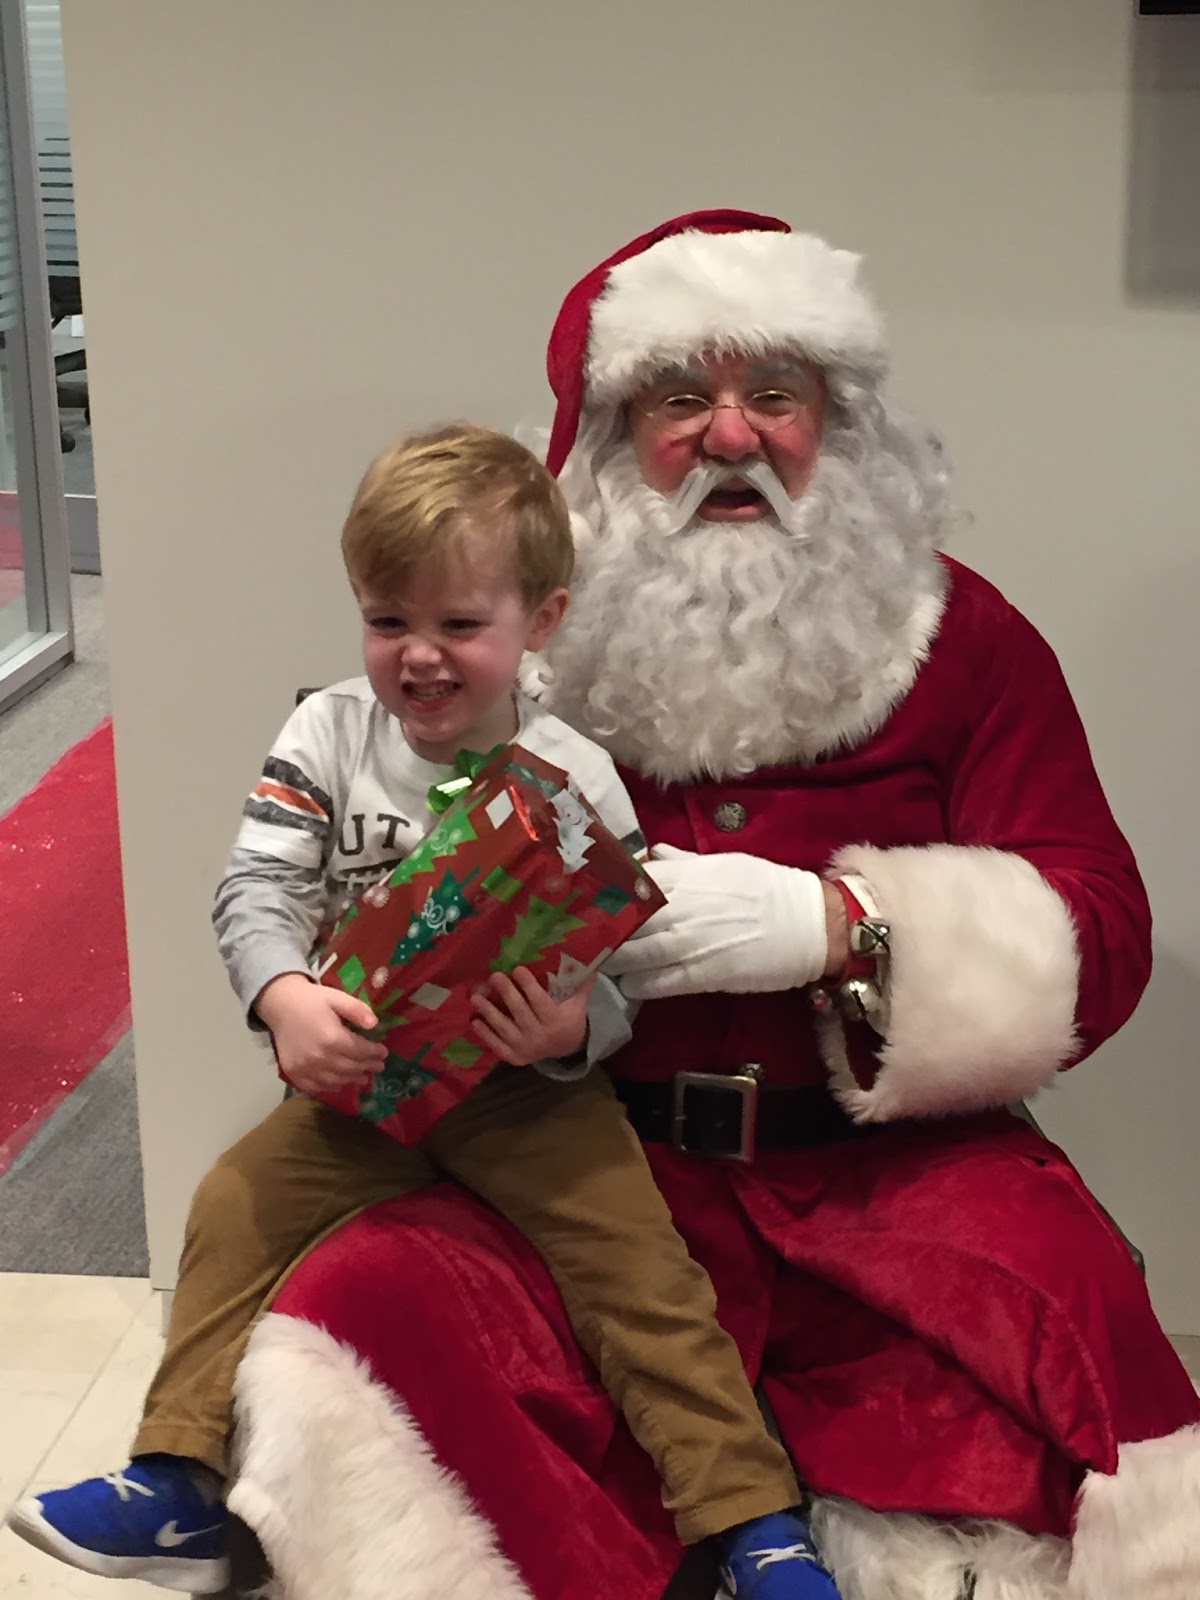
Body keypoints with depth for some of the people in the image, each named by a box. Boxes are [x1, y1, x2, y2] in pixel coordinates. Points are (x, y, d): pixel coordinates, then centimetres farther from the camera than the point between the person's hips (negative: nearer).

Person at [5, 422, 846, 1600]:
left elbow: (617, 977, -10)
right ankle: (178, 1499, 4)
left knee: (640, 1262, -17)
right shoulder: (327, 734, -3)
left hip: (532, 1087, -3)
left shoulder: (573, 780, -11)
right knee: (236, 1206, -7)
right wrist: (284, 998, -31)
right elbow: (257, 888, -10)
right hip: (365, 1073, 4)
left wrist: (570, 1032, -33)